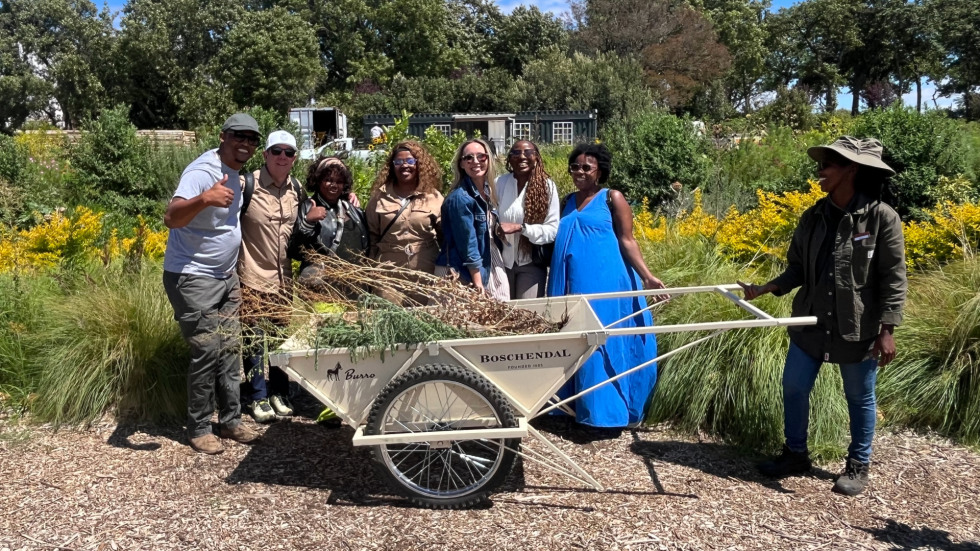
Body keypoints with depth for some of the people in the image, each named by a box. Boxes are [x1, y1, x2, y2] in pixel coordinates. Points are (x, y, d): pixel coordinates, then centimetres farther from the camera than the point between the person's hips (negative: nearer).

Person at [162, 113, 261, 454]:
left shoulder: (234, 172, 7)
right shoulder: (202, 172, -21)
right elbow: (171, 218, -35)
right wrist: (204, 198, -53)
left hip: (225, 278, 9)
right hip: (192, 279, -9)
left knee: (230, 351, 10)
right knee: (207, 353, -6)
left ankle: (230, 421, 20)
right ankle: (199, 428, 8)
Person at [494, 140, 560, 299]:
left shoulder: (547, 186, -6)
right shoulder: (499, 183, -2)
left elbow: (553, 229, -12)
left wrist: (520, 227, -22)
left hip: (531, 262, -2)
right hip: (503, 261, 2)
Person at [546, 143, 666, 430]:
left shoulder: (612, 198, 0)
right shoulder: (568, 202, 16)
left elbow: (626, 241, -5)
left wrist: (647, 277, -14)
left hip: (604, 283, -6)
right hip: (572, 284, 6)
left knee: (604, 342, -3)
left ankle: (609, 408, 6)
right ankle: (575, 405, 18)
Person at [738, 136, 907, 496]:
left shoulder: (882, 218, -12)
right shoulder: (814, 217, 2)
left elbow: (893, 278, -10)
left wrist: (886, 330, -14)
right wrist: (764, 289, -5)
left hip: (859, 329, -5)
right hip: (810, 324, 5)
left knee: (859, 399, 12)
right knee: (794, 388, 11)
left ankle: (858, 465, 31)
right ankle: (795, 454, 31)